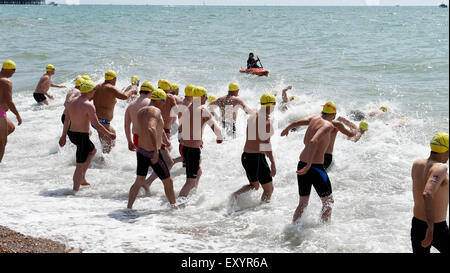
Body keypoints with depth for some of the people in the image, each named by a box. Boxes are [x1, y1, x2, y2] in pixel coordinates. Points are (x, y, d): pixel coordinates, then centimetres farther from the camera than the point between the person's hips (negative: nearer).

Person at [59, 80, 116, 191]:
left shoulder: (71, 102, 5)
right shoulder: (89, 105, -19)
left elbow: (67, 120, 13)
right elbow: (96, 125, -17)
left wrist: (63, 135, 22)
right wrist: (109, 134, -4)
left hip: (71, 134, 9)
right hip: (82, 137, -9)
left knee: (93, 150, 29)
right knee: (80, 165, 0)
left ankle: (82, 178, 27)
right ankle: (75, 190, 3)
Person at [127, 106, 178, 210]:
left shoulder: (140, 112, 8)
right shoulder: (156, 111, -18)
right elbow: (151, 129, -34)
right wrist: (156, 151, -33)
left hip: (140, 151, 8)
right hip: (152, 153, -8)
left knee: (139, 181, 17)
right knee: (168, 181, 8)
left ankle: (129, 207, 18)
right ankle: (174, 207, 17)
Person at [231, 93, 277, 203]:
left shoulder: (252, 116, 8)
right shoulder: (267, 121, -17)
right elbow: (266, 143, -25)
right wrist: (273, 164, -28)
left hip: (245, 156, 8)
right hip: (257, 157, -8)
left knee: (254, 186, 23)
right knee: (269, 189, 7)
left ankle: (234, 195, 1)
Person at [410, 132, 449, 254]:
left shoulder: (417, 164, -1)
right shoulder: (440, 168, -22)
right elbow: (427, 194, -37)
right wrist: (431, 227, -38)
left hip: (416, 225, 6)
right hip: (438, 229, -6)